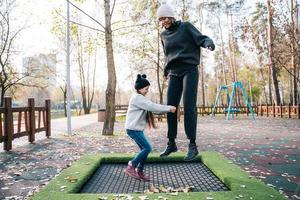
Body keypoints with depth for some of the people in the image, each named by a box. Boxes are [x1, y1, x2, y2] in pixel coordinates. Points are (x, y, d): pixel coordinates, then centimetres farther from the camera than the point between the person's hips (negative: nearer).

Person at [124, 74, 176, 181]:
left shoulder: (141, 98, 18)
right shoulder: (137, 98, -14)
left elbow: (152, 107, 15)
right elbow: (152, 106, -23)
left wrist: (168, 109, 4)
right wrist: (168, 108, -18)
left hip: (137, 129, 10)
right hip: (133, 129, -10)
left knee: (145, 149, 9)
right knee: (147, 148, -11)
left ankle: (140, 171, 17)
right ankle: (131, 167, -3)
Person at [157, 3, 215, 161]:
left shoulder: (186, 27, 2)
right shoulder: (164, 35, 16)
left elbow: (201, 38, -8)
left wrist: (209, 43, -30)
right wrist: (165, 70, 33)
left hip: (190, 71, -5)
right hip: (174, 74, 5)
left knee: (189, 106, -16)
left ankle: (192, 145, -11)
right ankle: (171, 143, 6)